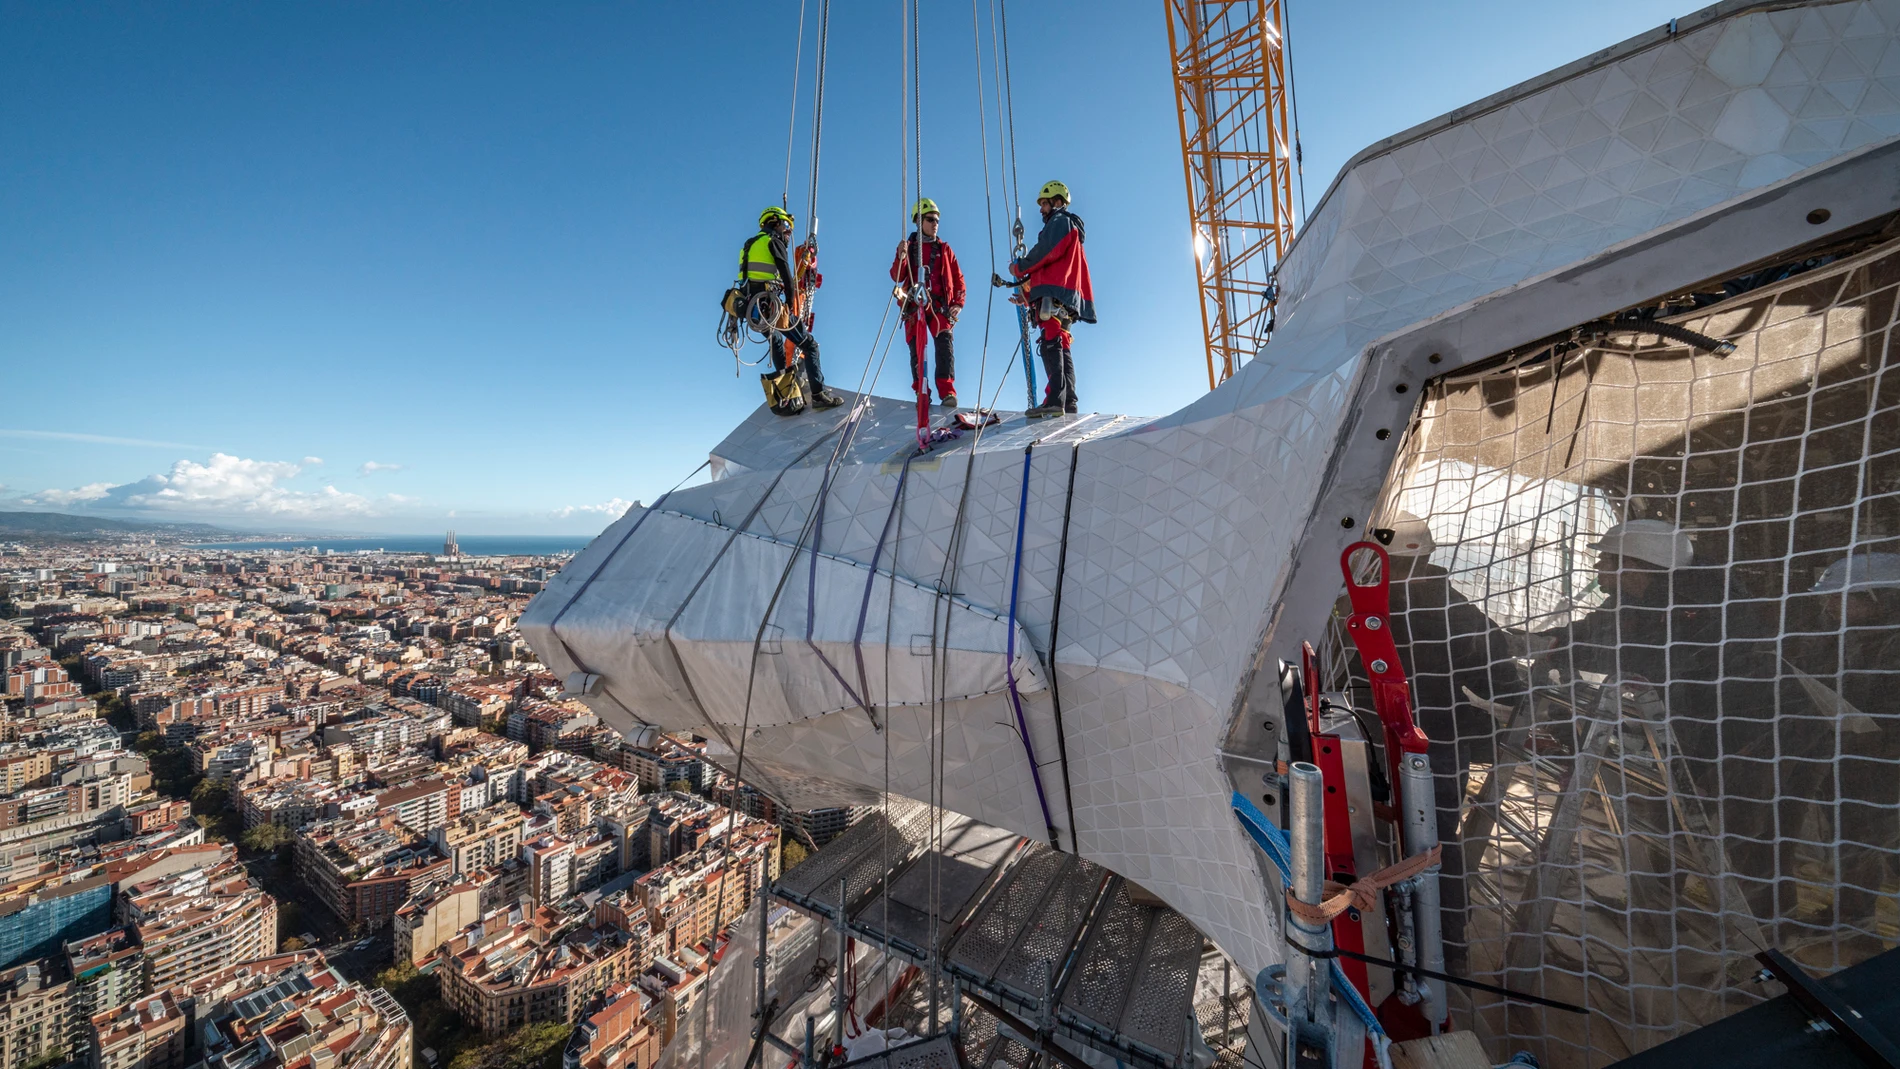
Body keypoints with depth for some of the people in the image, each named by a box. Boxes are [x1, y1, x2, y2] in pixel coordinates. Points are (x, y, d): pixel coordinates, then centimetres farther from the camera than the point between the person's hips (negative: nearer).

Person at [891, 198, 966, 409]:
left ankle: (947, 391, -21)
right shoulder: (909, 247, 11)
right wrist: (900, 257, -17)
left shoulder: (944, 249, 15)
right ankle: (921, 393, -2)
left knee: (945, 344, -16)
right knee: (917, 349, -6)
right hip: (915, 305, 0)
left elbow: (958, 277, 14)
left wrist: (958, 302, 2)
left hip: (939, 304, 1)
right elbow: (897, 277, 1)